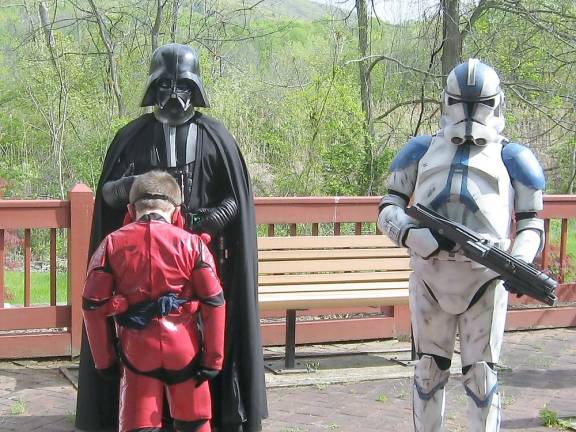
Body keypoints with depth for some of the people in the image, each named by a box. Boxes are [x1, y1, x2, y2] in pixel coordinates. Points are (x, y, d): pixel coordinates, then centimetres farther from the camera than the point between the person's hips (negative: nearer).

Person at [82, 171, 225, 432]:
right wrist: (213, 359, 0)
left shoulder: (112, 244, -1)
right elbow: (214, 303, -6)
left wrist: (104, 359, 7)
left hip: (137, 351, 0)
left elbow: (93, 305, -2)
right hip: (184, 350, 0)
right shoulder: (191, 243, -3)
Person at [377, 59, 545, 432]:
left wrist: (520, 262, -14)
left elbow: (531, 223, 8)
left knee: (482, 373, 2)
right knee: (430, 368, 12)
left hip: (485, 278, -2)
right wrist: (412, 235, -14)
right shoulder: (422, 151, 14)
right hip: (430, 274, 2)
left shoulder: (511, 158, 9)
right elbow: (388, 208, 8)